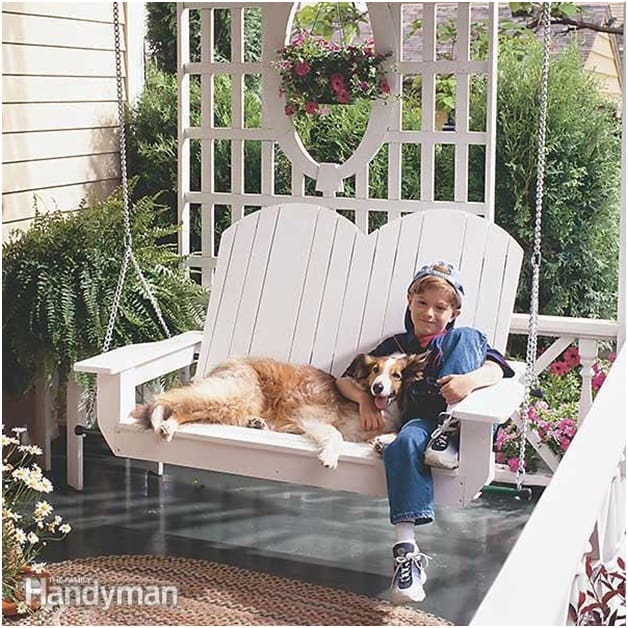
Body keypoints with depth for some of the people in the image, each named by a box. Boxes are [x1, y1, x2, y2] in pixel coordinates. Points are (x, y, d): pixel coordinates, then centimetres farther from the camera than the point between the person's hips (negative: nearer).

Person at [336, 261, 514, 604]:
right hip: (419, 421, 1)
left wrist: (470, 380, -25)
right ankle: (406, 550, -45)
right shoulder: (396, 345, 28)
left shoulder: (465, 338, 23)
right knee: (403, 445, -38)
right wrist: (365, 399, 4)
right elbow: (346, 379, 28)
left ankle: (450, 434, -29)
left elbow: (495, 368, 0)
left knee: (466, 338, -14)